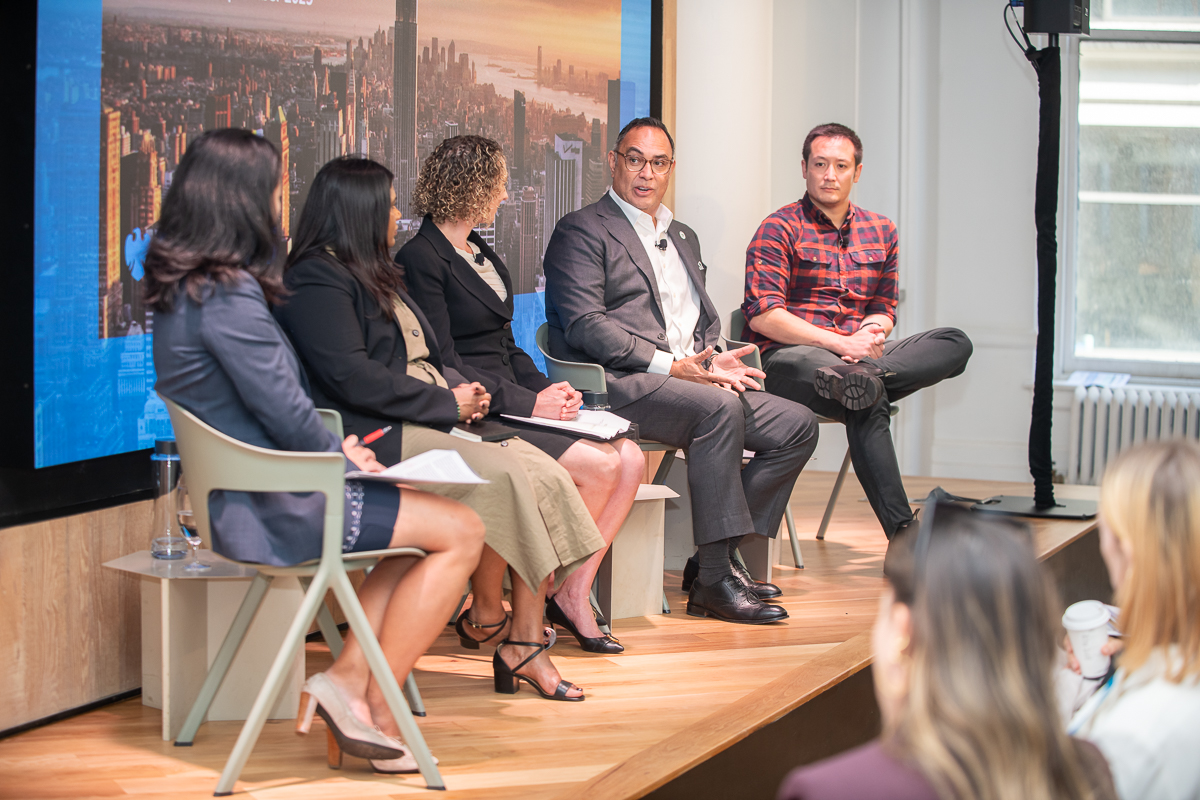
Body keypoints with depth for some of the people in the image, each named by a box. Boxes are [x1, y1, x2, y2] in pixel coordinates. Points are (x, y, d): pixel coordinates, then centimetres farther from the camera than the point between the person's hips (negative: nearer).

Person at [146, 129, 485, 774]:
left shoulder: (183, 287, 10)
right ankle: (376, 710, 2)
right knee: (459, 531, -5)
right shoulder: (227, 296, -22)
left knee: (431, 518, 16)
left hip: (239, 496, 10)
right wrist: (342, 456, -2)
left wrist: (333, 449, 11)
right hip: (268, 511, -10)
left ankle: (348, 676, 9)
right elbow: (285, 411, -20)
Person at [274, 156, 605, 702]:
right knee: (502, 477, -27)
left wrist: (460, 390, 4)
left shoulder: (375, 277, 25)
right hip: (373, 439, -10)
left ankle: (524, 644, -13)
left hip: (427, 425, 10)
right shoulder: (317, 279, -7)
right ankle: (485, 617, -9)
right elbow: (350, 376, -18)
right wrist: (446, 402, -13)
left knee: (545, 475, -14)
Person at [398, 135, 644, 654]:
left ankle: (575, 590, -9)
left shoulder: (481, 255, 20)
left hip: (511, 404, 9)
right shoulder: (421, 260, -9)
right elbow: (444, 366, -15)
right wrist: (528, 402, -18)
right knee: (599, 467, -23)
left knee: (630, 458, -10)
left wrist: (548, 389, 2)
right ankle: (554, 591, -6)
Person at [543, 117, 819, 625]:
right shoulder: (582, 231, 1)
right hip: (618, 384, -8)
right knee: (719, 408, -34)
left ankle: (717, 558, -7)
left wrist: (715, 360, 3)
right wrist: (670, 365, -19)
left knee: (797, 425, -8)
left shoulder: (683, 238, 27)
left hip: (692, 377, 8)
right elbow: (585, 325, -12)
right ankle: (713, 582, -31)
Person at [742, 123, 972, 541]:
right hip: (788, 358, -6)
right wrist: (843, 344, -18)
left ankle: (856, 376, -40)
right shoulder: (780, 229, 1)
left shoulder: (881, 232, 18)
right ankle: (903, 534, -39)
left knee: (955, 344, -17)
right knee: (869, 401, -36)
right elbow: (762, 316, -9)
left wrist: (872, 333, -8)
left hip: (857, 351, 6)